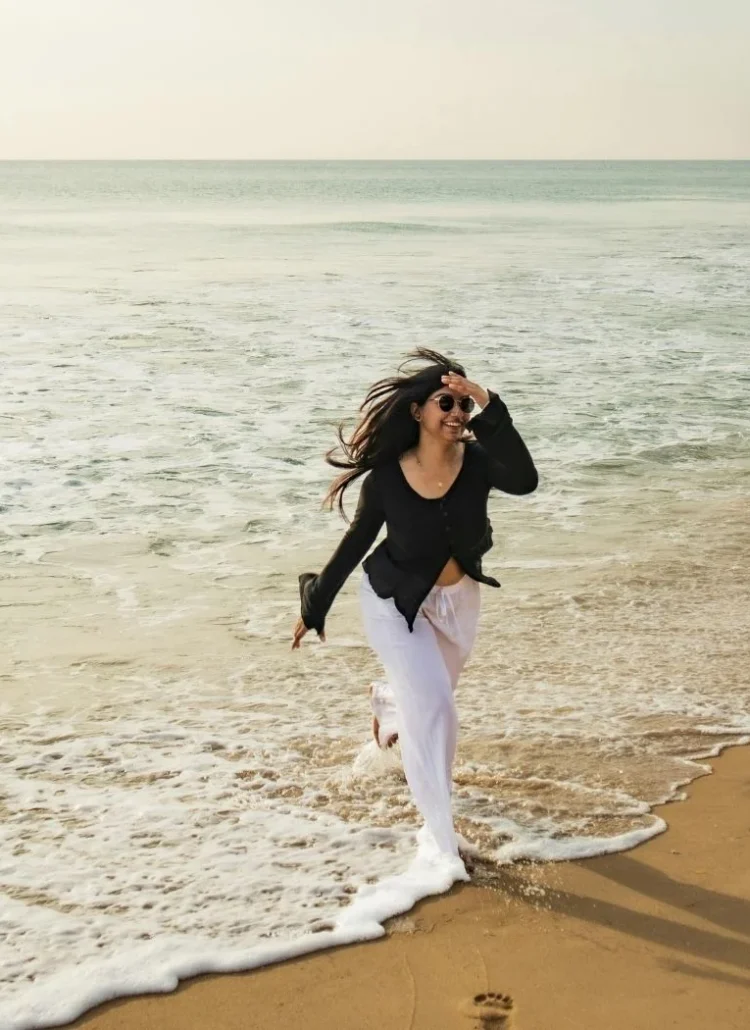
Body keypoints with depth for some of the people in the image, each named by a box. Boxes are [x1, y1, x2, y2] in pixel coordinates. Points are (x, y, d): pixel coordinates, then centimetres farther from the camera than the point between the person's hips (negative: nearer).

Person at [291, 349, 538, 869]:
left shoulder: (477, 461, -22)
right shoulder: (386, 476, -23)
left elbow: (524, 481, -44)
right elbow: (357, 542, -9)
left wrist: (491, 410, -50)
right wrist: (316, 605, -1)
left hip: (457, 600, 4)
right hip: (396, 603, -4)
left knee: (429, 695, 28)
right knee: (433, 707, -16)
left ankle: (387, 701, 67)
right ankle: (441, 836, -4)